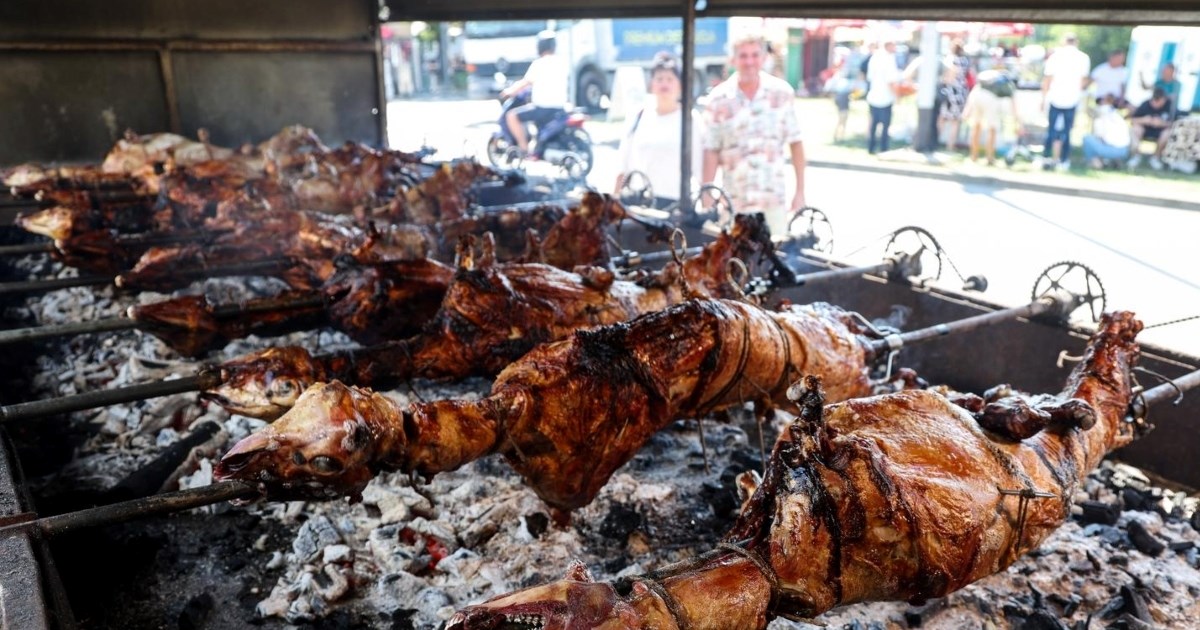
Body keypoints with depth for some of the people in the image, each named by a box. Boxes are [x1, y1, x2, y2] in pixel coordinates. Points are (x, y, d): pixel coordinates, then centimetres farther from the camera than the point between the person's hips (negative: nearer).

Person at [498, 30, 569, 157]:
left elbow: (525, 83, -8)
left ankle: (524, 148, -5)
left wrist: (509, 91, 10)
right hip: (560, 107, 7)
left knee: (511, 116, 1)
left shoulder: (538, 64, -10)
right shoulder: (562, 62, 7)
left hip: (543, 108, -7)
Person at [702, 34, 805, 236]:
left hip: (775, 199, 1)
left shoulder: (782, 93, 2)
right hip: (734, 202, -1)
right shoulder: (719, 99, -2)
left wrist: (800, 192, 3)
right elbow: (711, 151, -2)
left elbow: (795, 144, 5)